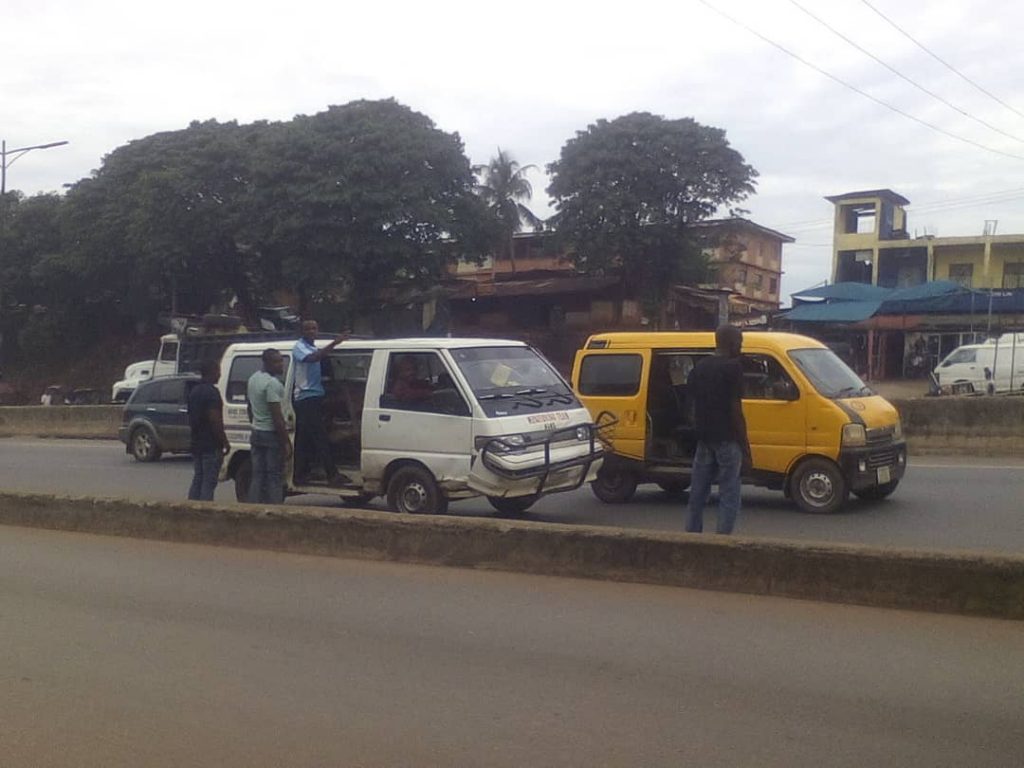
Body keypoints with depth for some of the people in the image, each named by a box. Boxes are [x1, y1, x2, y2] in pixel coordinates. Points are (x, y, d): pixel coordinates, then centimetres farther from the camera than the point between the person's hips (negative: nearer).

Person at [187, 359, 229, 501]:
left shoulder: (194, 391, 14)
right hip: (211, 446, -9)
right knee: (209, 483, -6)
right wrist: (225, 442, -15)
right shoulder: (211, 392, -15)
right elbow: (215, 420, -20)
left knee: (197, 480, 13)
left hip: (196, 445, 9)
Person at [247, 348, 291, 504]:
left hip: (256, 434, 9)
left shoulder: (253, 379, 11)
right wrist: (286, 442, -19)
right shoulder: (273, 383, -18)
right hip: (271, 435, -8)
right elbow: (277, 417, -21)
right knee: (275, 478, -4)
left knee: (257, 477, 10)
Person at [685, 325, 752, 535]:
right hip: (727, 440, -7)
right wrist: (746, 447, -10)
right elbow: (735, 409, -13)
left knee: (697, 494, 11)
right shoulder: (733, 367, -10)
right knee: (729, 496, -1)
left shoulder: (698, 368, 12)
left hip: (703, 439, 7)